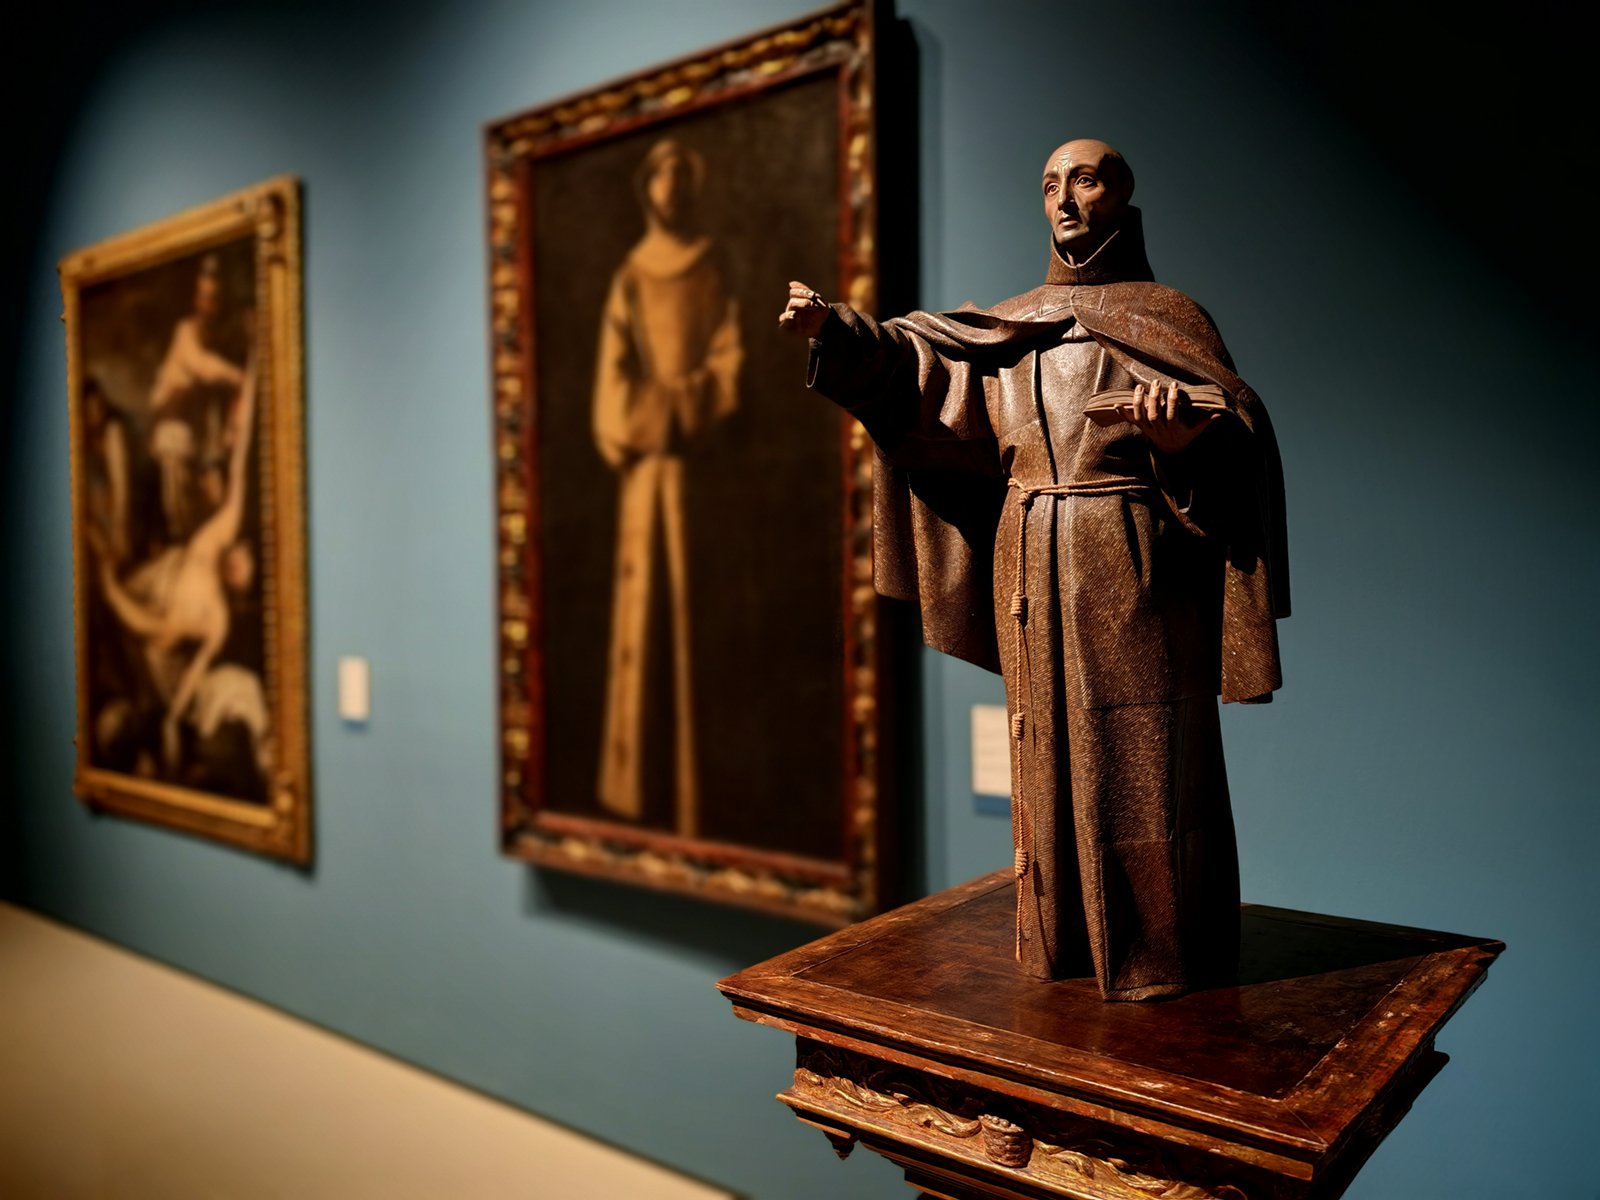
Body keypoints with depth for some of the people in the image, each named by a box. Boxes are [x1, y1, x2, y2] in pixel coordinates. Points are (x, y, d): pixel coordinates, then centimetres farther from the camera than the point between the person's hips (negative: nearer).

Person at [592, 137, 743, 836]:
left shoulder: (714, 272, 11)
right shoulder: (629, 277, 17)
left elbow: (729, 359, 1)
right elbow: (612, 371, 8)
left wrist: (694, 413, -15)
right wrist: (623, 431, -9)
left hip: (698, 455, -2)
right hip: (643, 457, 2)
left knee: (696, 606, -6)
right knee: (640, 604, 0)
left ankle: (693, 792, -1)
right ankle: (633, 780, 8)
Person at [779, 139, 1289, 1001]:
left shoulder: (1166, 316, 2)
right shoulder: (1011, 326, 14)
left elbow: (1239, 430, -9)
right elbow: (915, 362, 2)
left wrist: (1185, 437, -32)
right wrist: (839, 331, -15)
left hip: (1132, 573, -4)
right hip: (1034, 572, 4)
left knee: (1139, 763, 0)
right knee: (1051, 755, 10)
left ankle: (1157, 954, 15)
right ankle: (1063, 940, 24)